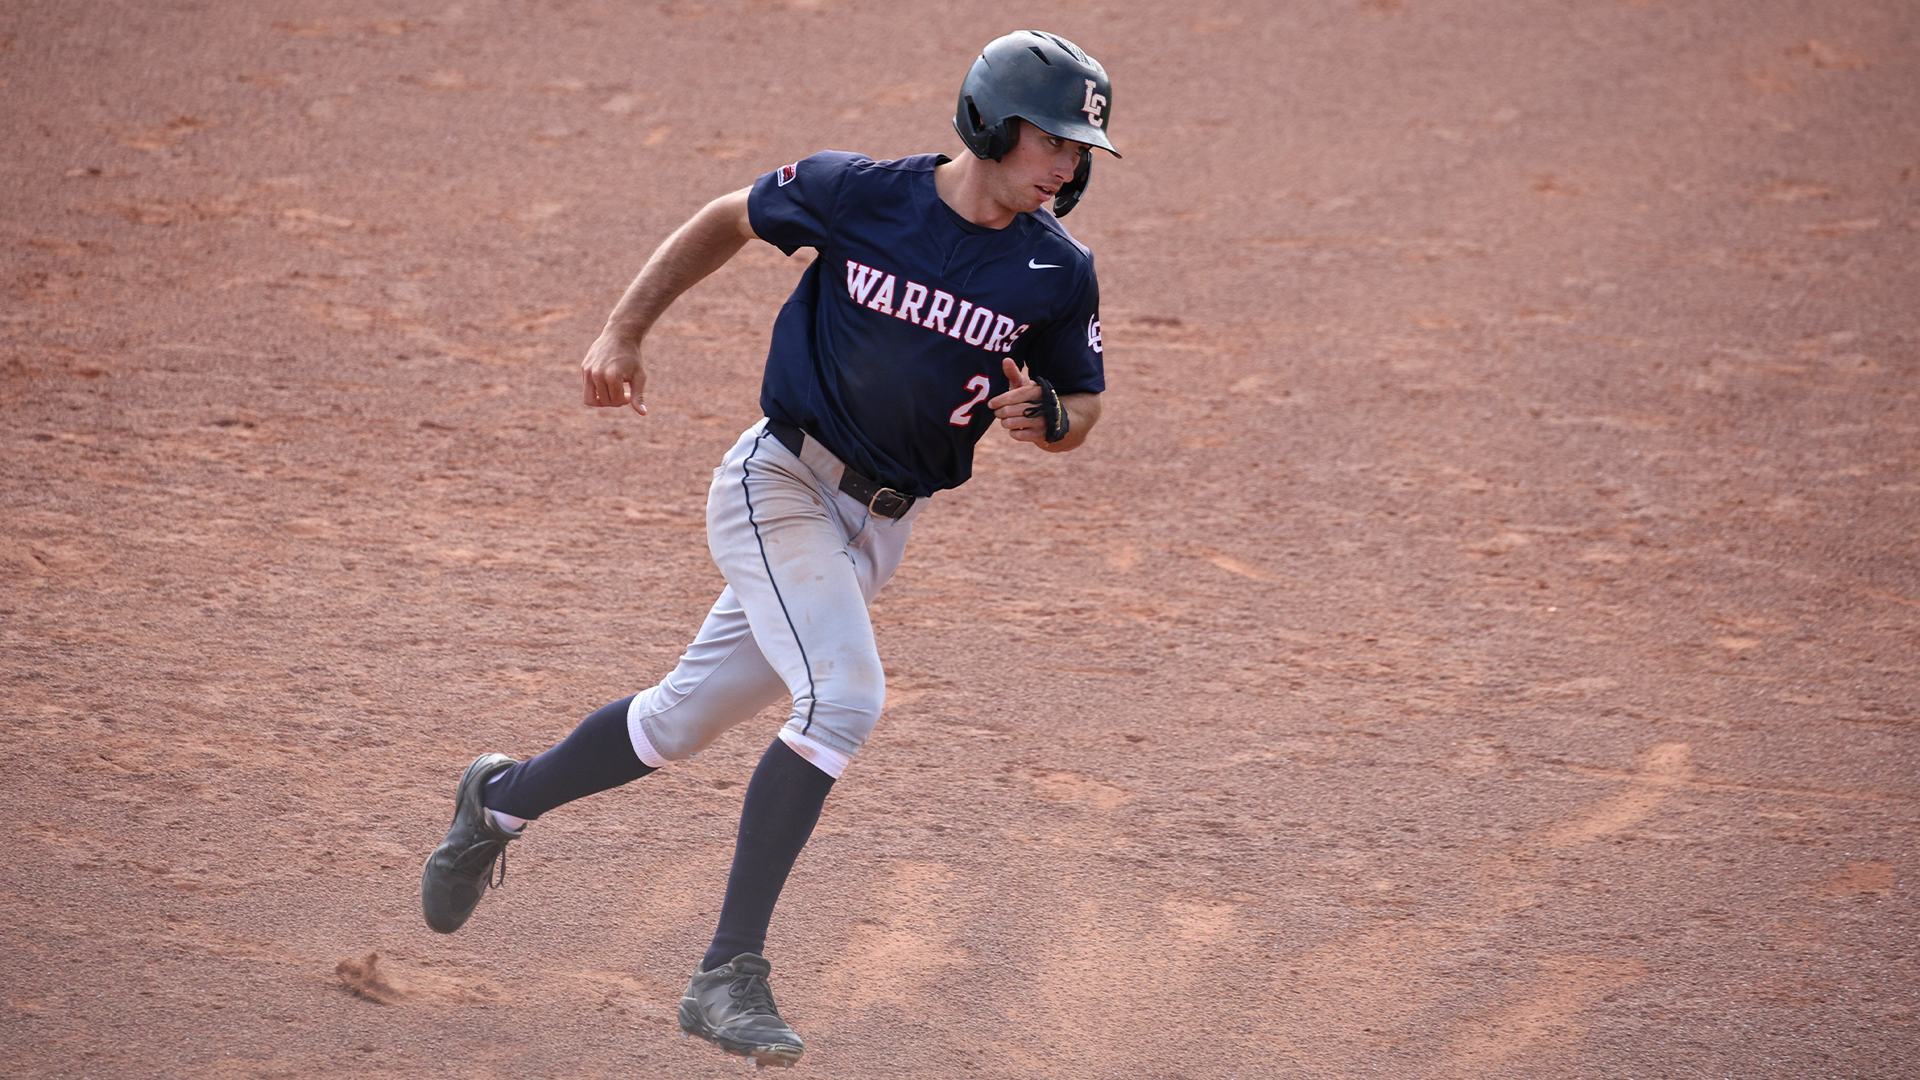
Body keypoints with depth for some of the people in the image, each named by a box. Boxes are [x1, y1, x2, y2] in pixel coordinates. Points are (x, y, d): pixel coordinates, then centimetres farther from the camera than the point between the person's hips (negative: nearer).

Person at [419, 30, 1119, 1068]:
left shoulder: (1057, 273, -6)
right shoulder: (855, 193, -12)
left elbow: (1083, 403, 7)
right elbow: (729, 219, 6)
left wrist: (1047, 417, -17)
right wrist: (623, 328, 1)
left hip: (875, 527, 5)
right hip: (781, 483, -5)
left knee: (685, 718, 12)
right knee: (843, 697, -24)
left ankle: (503, 800, 38)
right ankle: (728, 974, -18)